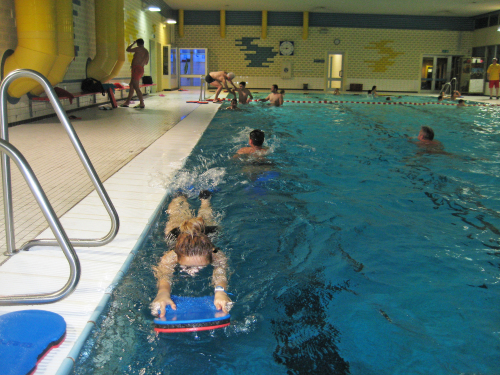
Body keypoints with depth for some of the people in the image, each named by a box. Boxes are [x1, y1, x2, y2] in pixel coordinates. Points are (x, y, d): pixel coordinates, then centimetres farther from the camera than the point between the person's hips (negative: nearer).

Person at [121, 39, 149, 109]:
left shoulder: (138, 49, -10)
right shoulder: (146, 52, 14)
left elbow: (128, 50, 3)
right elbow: (146, 62, 26)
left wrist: (133, 43, 16)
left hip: (136, 69, -9)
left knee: (136, 87, -9)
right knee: (131, 86, 15)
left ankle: (142, 103, -10)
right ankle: (127, 102, 21)